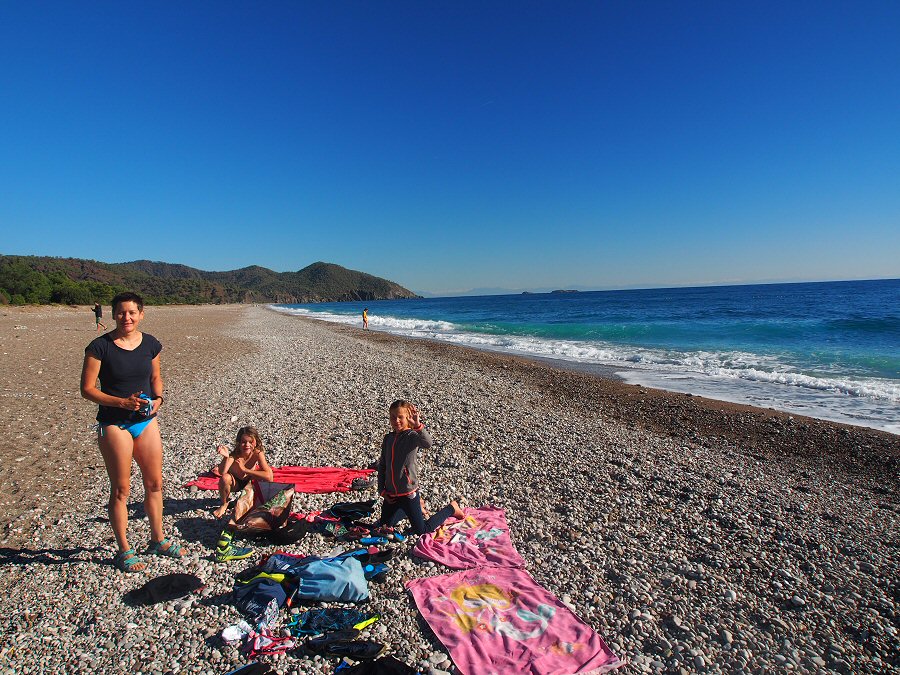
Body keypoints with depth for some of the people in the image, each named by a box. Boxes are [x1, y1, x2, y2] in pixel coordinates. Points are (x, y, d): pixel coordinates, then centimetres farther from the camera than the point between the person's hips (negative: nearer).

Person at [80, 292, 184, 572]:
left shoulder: (151, 344, 2)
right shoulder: (100, 347, -10)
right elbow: (87, 389, -9)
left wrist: (158, 398, -5)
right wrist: (122, 402, -21)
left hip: (146, 420, 4)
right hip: (114, 424, -4)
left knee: (155, 484, 12)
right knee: (121, 490, 5)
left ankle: (158, 539, 30)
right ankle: (124, 551, 21)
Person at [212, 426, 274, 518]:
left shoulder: (258, 453, -29)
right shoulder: (234, 454, -31)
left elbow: (269, 476, -40)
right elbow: (222, 472, -46)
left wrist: (245, 469, -39)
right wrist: (226, 457, -62)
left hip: (249, 481, 1)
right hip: (235, 482, -1)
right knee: (225, 478, -33)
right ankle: (224, 504, -2)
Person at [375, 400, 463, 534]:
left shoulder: (412, 436, -15)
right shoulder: (388, 439, 3)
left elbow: (427, 444, -39)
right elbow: (382, 465, 11)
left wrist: (418, 426, -54)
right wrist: (382, 490, 6)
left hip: (408, 493, -6)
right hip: (391, 494, 6)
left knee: (422, 530, 3)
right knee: (383, 526, 21)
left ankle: (451, 508, 26)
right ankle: (417, 505, 38)